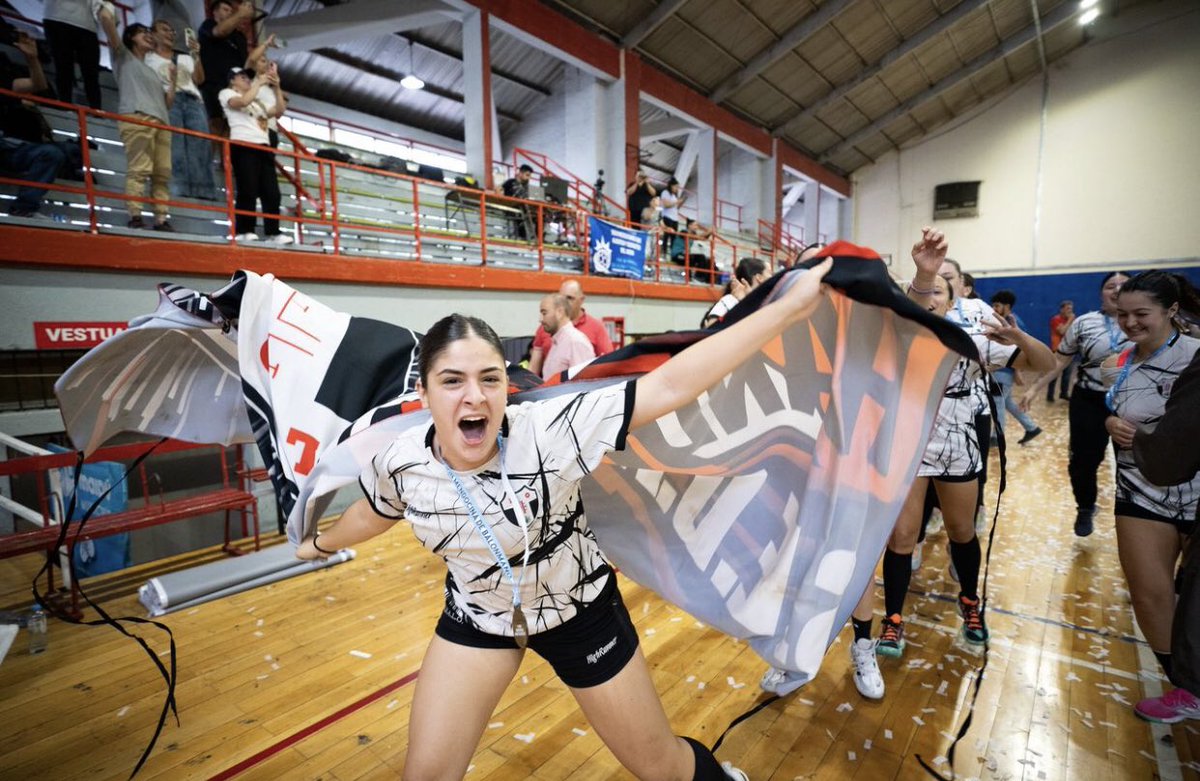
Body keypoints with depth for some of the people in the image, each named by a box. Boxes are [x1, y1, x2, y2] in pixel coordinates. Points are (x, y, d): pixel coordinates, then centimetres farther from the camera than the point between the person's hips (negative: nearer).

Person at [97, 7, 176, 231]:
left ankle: (161, 219, -11)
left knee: (163, 172, -7)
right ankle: (134, 217, -26)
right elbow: (106, 18, 8)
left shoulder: (151, 70, 37)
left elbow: (167, 103, 28)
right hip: (136, 118, -6)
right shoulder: (123, 55, 21)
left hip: (161, 123, 6)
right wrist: (106, 9, 27)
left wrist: (173, 80, 22)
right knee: (138, 168, -19)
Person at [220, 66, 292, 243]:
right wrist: (259, 82, -1)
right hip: (243, 146, -6)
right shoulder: (227, 93, 13)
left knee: (272, 191, -4)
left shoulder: (257, 100, 29)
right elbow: (243, 101, -9)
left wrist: (276, 89, 10)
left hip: (263, 146, 6)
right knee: (248, 190, -13)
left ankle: (273, 232, -5)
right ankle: (243, 231, -11)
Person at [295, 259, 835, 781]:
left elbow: (671, 385, -35)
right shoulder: (401, 464, -19)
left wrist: (787, 309, -36)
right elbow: (374, 513, 6)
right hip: (477, 618, 3)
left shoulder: (550, 430, -32)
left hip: (580, 610, -2)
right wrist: (322, 544, 26)